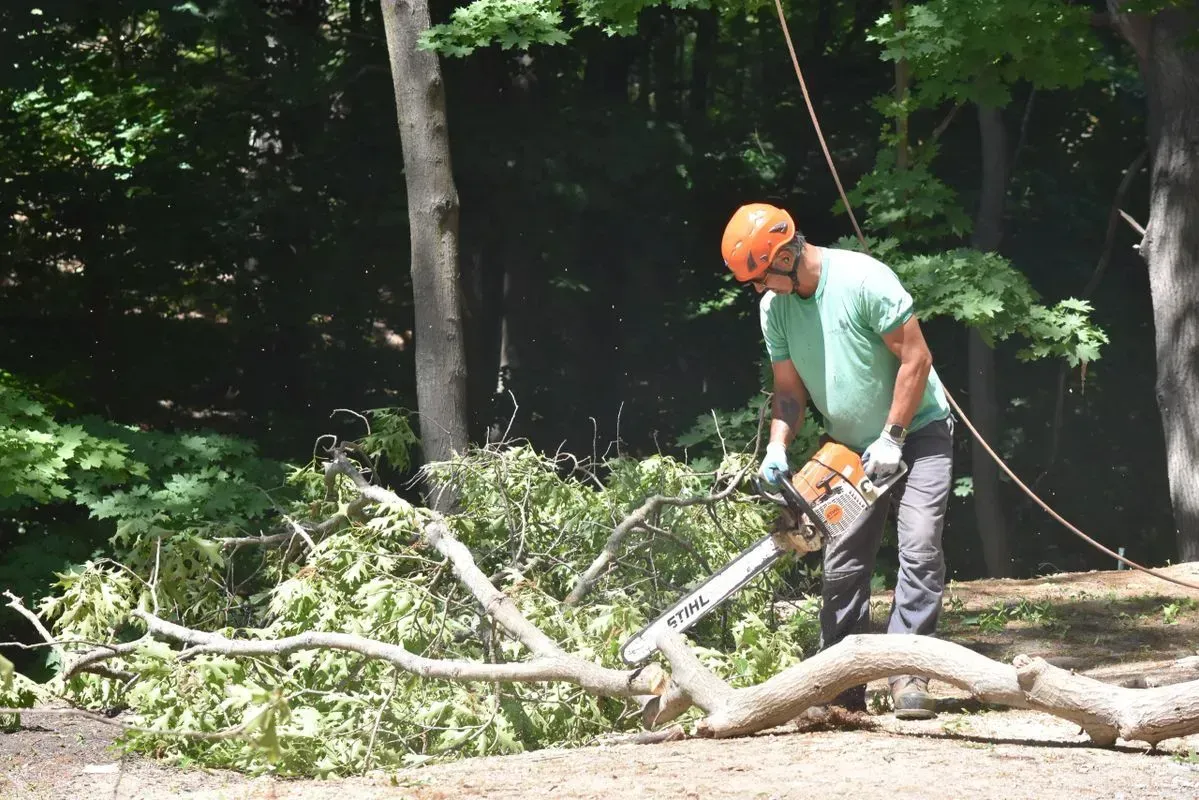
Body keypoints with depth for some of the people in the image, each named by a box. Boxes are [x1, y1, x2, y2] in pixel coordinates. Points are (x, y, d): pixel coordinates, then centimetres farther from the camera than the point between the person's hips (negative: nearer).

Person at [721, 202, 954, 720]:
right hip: (849, 449, 6)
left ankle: (908, 673, -19)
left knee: (920, 550, -18)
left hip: (916, 433, -6)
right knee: (842, 567, 2)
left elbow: (916, 357, -21)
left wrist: (892, 439, -20)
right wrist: (777, 449, -17)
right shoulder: (774, 308, -4)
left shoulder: (863, 279, -23)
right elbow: (789, 391, 1)